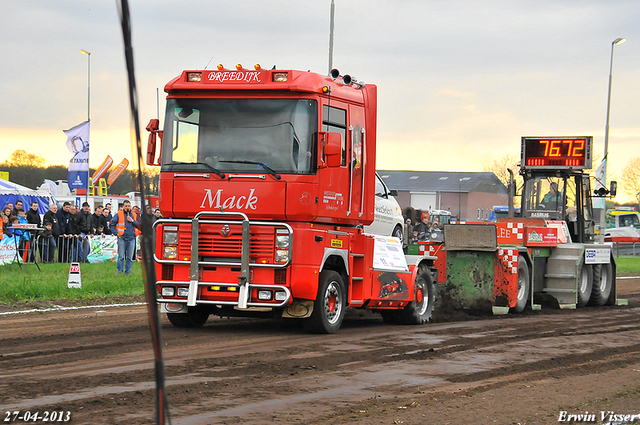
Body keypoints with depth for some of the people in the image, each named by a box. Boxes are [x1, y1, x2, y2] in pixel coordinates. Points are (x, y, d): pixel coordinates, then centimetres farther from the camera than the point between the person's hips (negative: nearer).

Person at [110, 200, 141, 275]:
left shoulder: (134, 215, 13)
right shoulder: (119, 215, 3)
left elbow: (140, 225, 8)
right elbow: (112, 224, 4)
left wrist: (132, 221, -5)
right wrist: (116, 233, -4)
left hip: (131, 239, 3)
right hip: (122, 238, -3)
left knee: (130, 257, 4)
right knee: (121, 256, -2)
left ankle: (128, 271, 11)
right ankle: (120, 271, 4)